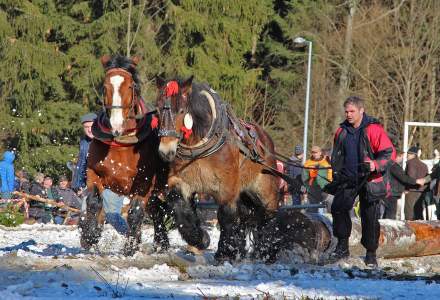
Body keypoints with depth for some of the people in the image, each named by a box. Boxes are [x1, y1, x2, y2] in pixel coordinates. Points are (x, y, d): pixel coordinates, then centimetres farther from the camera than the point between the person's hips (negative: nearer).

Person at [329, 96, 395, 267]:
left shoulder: (373, 129, -10)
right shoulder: (342, 131, 8)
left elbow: (389, 153, -13)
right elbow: (336, 156, 23)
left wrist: (374, 165, -27)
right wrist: (337, 173, 11)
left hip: (369, 181, -4)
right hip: (348, 180, 4)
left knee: (370, 217, 1)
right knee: (338, 208, -12)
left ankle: (371, 254, 13)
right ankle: (342, 246, -1)